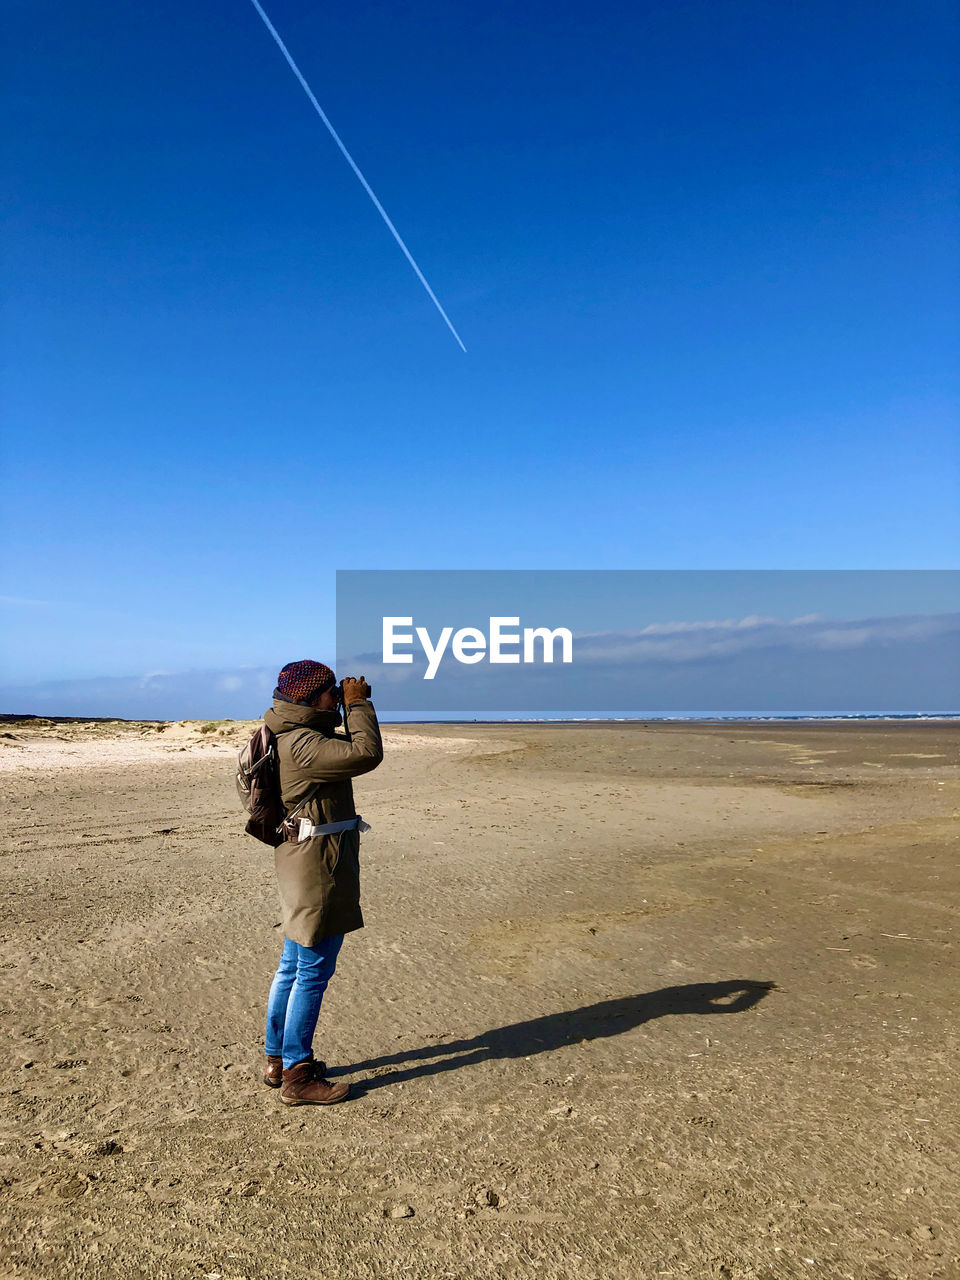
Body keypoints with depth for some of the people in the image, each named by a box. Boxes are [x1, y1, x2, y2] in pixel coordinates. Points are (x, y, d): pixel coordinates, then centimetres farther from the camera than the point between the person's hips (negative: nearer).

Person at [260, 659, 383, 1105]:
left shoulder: (293, 736, 11)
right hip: (319, 867, -11)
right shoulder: (303, 744, -22)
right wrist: (358, 703, -18)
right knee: (313, 972, 0)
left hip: (301, 862, 11)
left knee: (293, 965, 19)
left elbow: (345, 749, 24)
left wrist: (351, 707, 11)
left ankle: (277, 1061, 31)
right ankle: (297, 1077, 11)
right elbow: (366, 753, -32)